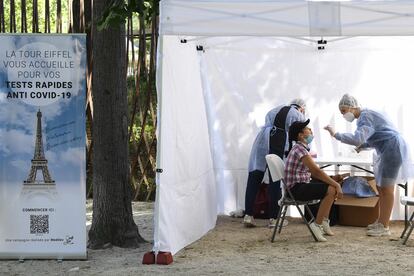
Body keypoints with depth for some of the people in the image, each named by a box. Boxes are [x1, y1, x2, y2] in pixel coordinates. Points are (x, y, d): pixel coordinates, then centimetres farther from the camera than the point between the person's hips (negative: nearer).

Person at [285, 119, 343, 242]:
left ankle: (324, 221, 21)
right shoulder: (300, 149, -17)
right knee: (331, 190, -21)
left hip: (301, 185, 11)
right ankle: (317, 224, -14)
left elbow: (314, 172, 14)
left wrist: (334, 182, 4)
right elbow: (316, 171, -22)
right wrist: (336, 184, -19)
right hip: (296, 189, -11)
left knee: (331, 187, 19)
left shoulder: (302, 148, 14)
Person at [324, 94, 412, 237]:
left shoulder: (365, 117, -18)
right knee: (381, 187, 14)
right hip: (387, 151, 11)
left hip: (392, 148, -11)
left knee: (386, 187, -7)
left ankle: (384, 227, -2)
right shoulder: (365, 116, 15)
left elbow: (358, 138, -34)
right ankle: (381, 221, 21)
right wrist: (362, 146, 7)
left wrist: (335, 134, -30)